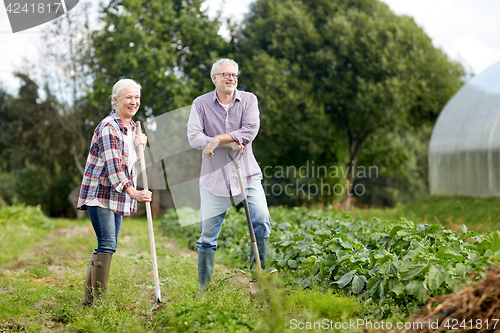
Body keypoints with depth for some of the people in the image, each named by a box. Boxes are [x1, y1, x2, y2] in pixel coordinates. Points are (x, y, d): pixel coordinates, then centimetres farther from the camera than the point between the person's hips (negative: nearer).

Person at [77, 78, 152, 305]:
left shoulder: (131, 127, 12)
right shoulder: (108, 127, -16)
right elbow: (112, 165, -26)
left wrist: (140, 144, 1)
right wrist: (133, 192, -35)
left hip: (118, 196, 9)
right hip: (99, 193, -9)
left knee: (108, 245, 9)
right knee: (107, 244, -15)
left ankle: (89, 298, 17)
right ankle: (97, 299, -11)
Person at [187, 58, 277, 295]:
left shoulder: (248, 100, 3)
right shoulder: (201, 104, 1)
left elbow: (250, 131, -12)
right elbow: (193, 137, -11)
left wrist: (218, 139, -18)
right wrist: (229, 143, -17)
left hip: (246, 173, 1)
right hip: (214, 176, -1)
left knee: (261, 219, -16)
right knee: (208, 233, 2)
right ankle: (204, 286, 12)